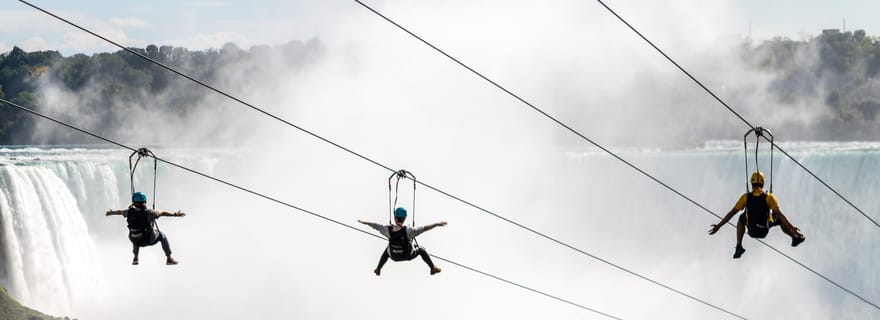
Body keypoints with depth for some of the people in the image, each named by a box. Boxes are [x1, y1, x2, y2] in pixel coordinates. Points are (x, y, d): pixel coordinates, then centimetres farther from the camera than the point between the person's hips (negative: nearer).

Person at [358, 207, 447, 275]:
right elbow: (424, 228, -32)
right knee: (421, 250, 25)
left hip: (394, 256, 2)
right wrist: (437, 224, -26)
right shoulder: (407, 230, -34)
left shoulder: (388, 230, -25)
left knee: (387, 250, 38)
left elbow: (375, 225, -9)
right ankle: (433, 268, 34)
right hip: (408, 256, -2)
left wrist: (364, 222, 7)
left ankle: (378, 269, 46)